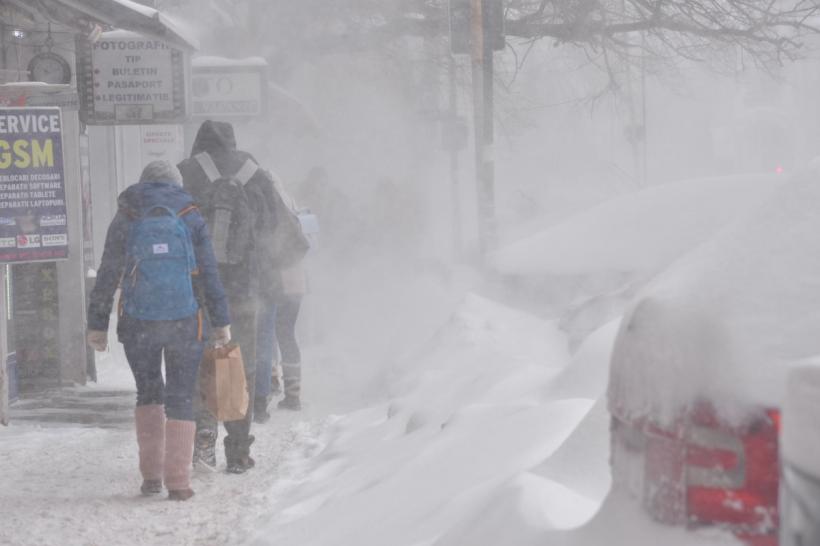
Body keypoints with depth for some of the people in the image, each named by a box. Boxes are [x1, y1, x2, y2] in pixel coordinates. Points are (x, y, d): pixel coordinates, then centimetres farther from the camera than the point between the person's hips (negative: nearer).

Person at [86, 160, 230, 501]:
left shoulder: (125, 220, 3)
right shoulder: (191, 219, 3)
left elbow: (107, 277, 2)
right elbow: (209, 275, 1)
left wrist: (97, 325, 7)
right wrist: (221, 322, 6)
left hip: (138, 325, 1)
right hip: (184, 324, -1)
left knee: (148, 393, 18)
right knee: (180, 398, 7)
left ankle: (151, 475, 9)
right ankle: (178, 482, -1)